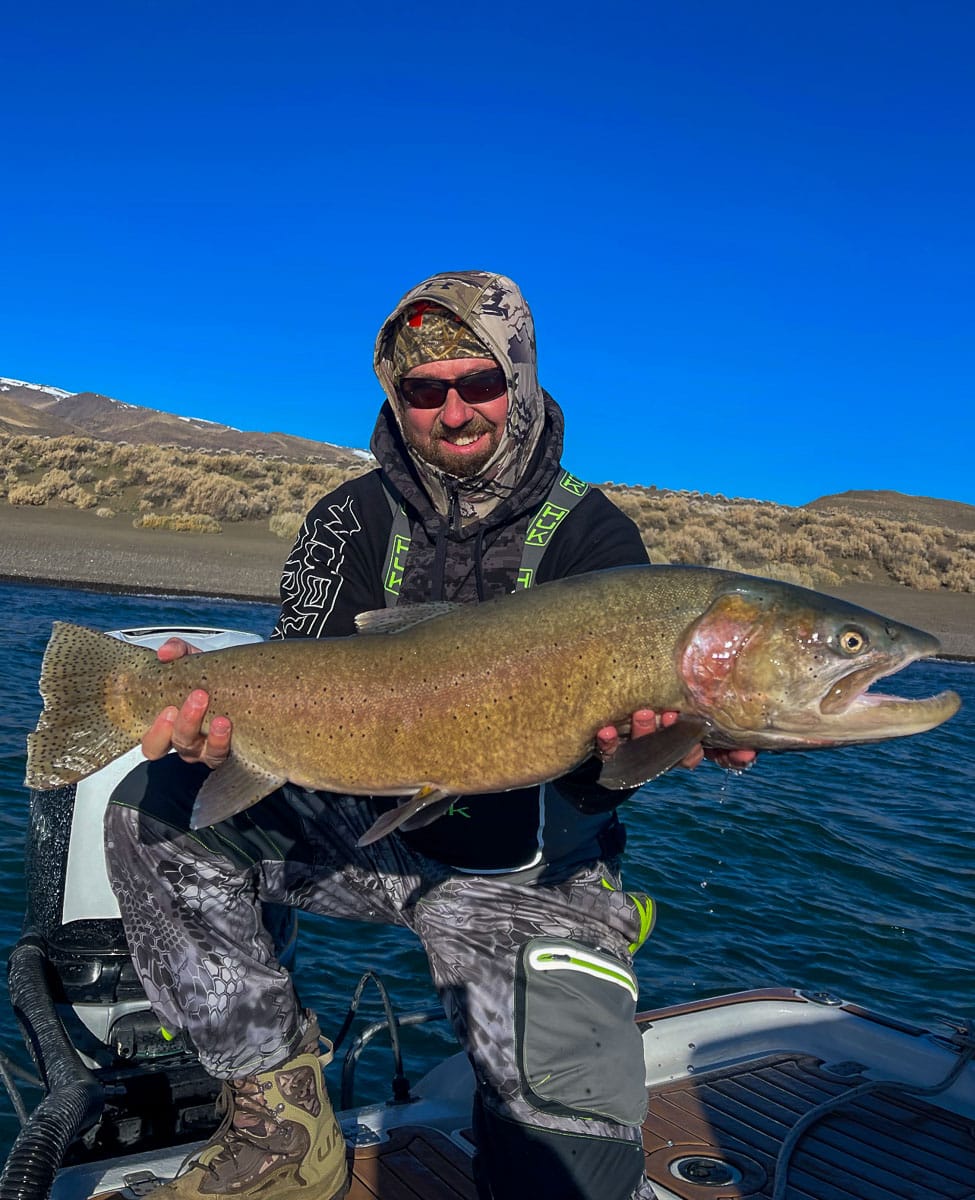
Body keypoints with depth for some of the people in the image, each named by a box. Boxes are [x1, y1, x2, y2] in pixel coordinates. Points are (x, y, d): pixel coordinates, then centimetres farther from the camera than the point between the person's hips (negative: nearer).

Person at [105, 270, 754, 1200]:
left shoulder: (592, 536, -8)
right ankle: (284, 1124, -4)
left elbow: (589, 781, -13)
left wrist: (611, 751, -38)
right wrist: (226, 712, -30)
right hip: (370, 830, 3)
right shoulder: (357, 520, 0)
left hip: (531, 875, -3)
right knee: (158, 813, -16)